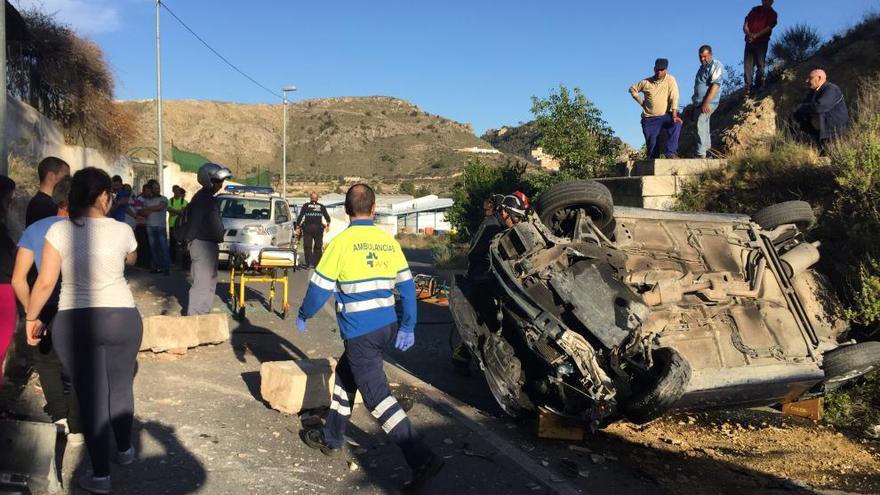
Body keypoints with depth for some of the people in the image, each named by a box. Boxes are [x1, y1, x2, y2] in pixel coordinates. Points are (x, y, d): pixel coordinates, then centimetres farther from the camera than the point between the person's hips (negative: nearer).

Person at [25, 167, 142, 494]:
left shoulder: (59, 231, -7)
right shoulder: (122, 231, -3)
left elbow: (45, 282, -7)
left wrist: (31, 318, 7)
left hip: (73, 323, -1)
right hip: (122, 318, 1)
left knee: (91, 396, 6)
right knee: (121, 387, 20)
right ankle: (124, 450, 39)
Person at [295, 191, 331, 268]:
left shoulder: (306, 206, 5)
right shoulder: (321, 207, 8)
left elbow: (300, 216, 0)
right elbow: (327, 217, 8)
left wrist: (298, 226, 4)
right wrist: (328, 225, 24)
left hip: (307, 228, -1)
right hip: (318, 228, 1)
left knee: (307, 247, 1)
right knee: (318, 247, 11)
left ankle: (309, 263, -13)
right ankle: (316, 263, 12)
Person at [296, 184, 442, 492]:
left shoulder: (342, 242, -9)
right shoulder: (389, 241, 6)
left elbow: (320, 286, -4)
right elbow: (407, 286, 7)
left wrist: (303, 315, 13)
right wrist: (408, 327, 15)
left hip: (360, 333, -7)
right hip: (387, 327, 7)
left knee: (377, 396, -5)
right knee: (345, 375, 24)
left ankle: (422, 459, -11)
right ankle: (331, 438, 37)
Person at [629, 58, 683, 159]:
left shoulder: (670, 80, -4)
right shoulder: (646, 82, 2)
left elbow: (674, 98, -13)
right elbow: (632, 89, 16)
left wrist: (674, 115, -23)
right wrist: (641, 102, 5)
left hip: (666, 115, -1)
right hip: (649, 118, 2)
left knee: (676, 124, -30)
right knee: (652, 143, -3)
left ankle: (670, 152, -28)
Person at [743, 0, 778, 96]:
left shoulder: (772, 14, 8)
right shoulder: (755, 10, 17)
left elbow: (768, 28, -6)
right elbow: (745, 25, 9)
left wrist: (756, 35, -19)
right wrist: (749, 34, -11)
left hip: (762, 42, -2)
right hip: (750, 42, 2)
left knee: (760, 65, -6)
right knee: (747, 65, -6)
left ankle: (758, 87, -2)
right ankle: (748, 89, -9)